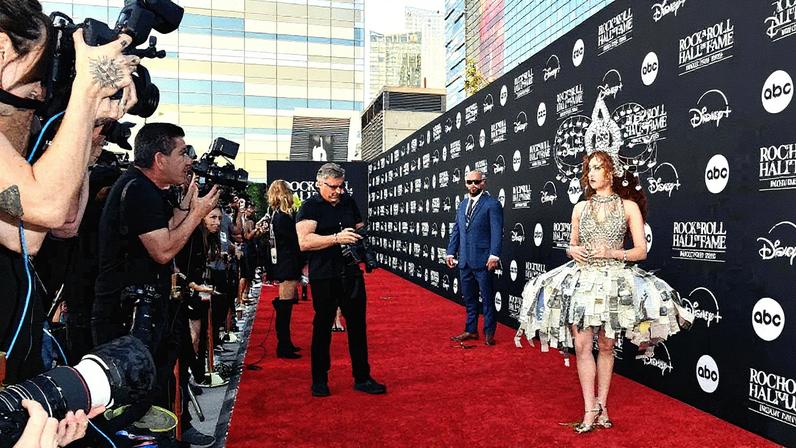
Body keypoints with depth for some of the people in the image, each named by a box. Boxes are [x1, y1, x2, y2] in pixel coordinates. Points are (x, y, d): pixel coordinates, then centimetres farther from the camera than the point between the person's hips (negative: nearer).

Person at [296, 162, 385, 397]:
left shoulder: (349, 202, 11)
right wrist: (337, 238, -26)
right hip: (324, 277, -5)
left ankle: (362, 378, 20)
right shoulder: (309, 207, -6)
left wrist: (361, 237, 1)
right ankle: (319, 381, 21)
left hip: (351, 273, 5)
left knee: (358, 326, 9)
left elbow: (359, 228, 25)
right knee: (322, 328, 6)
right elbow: (304, 242, -18)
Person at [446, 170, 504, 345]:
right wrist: (451, 252, 9)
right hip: (464, 260, 7)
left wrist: (494, 255, -20)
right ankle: (471, 330, 26)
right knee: (469, 298, 15)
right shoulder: (462, 205, 15)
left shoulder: (492, 204, -6)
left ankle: (489, 333, 15)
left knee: (487, 298, 4)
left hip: (483, 260, -7)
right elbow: (456, 231, 17)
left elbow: (497, 232, -12)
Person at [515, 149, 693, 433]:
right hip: (582, 279, 2)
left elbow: (641, 251, 0)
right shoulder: (580, 208, 9)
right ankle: (591, 410, 2)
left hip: (614, 281, -2)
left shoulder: (629, 207, 2)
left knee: (606, 347, 8)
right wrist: (573, 251, -6)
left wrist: (613, 253, -15)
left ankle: (601, 405, 20)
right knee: (582, 346, -5)